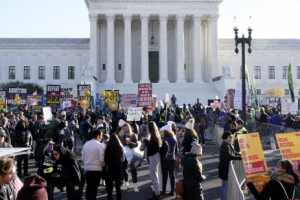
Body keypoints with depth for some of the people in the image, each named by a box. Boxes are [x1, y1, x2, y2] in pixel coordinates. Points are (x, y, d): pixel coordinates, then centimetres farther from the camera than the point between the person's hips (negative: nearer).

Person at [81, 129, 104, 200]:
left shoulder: (85, 144, 6)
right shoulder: (100, 145, -12)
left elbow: (82, 158, 9)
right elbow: (101, 159, -14)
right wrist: (103, 165, 6)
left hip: (87, 168, 6)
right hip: (96, 169, -6)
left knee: (89, 187, 15)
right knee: (94, 188, 2)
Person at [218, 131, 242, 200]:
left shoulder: (229, 144, 9)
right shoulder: (225, 145, -23)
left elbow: (233, 153, 16)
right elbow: (229, 156, -33)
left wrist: (241, 155, 1)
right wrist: (240, 158, -31)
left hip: (227, 167, 10)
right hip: (225, 168, -10)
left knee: (225, 185, 20)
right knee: (226, 185, -4)